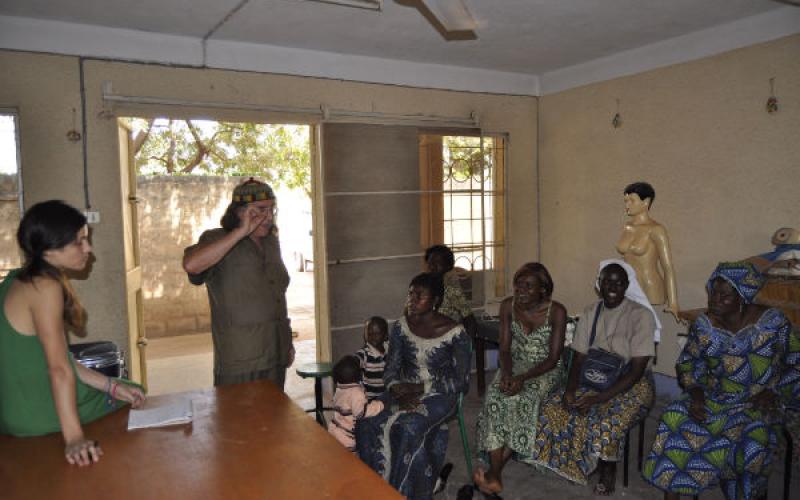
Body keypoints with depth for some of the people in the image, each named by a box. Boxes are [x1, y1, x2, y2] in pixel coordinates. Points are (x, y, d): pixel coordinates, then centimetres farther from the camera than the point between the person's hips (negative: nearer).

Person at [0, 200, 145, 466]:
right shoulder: (45, 287, -22)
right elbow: (59, 368, -28)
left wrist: (112, 385, 5)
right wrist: (74, 437, -29)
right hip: (38, 417, -8)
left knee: (131, 393, 24)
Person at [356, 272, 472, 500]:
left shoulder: (455, 332, -12)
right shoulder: (401, 327, 0)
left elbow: (461, 380, -10)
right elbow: (391, 367, 5)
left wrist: (421, 389, -17)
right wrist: (396, 387, -18)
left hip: (440, 395, -4)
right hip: (405, 391, 4)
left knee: (410, 426, -33)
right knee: (368, 421, -23)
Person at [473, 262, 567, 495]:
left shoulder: (556, 311, -16)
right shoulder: (508, 306, -5)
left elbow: (553, 358, -15)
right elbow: (505, 348, -3)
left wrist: (522, 378, -28)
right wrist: (507, 374, -24)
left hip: (546, 370, -3)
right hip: (515, 365, 3)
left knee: (519, 400, -33)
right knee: (494, 399, -28)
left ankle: (494, 472, -23)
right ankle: (496, 476, -27)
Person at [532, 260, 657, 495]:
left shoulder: (641, 315, -14)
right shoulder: (590, 312, 3)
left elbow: (637, 369, -18)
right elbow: (579, 358, 3)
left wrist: (599, 398, -25)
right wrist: (570, 389, -17)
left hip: (631, 385, -5)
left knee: (607, 423, -32)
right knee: (553, 410, -16)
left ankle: (607, 471, -2)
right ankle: (577, 463, 6)